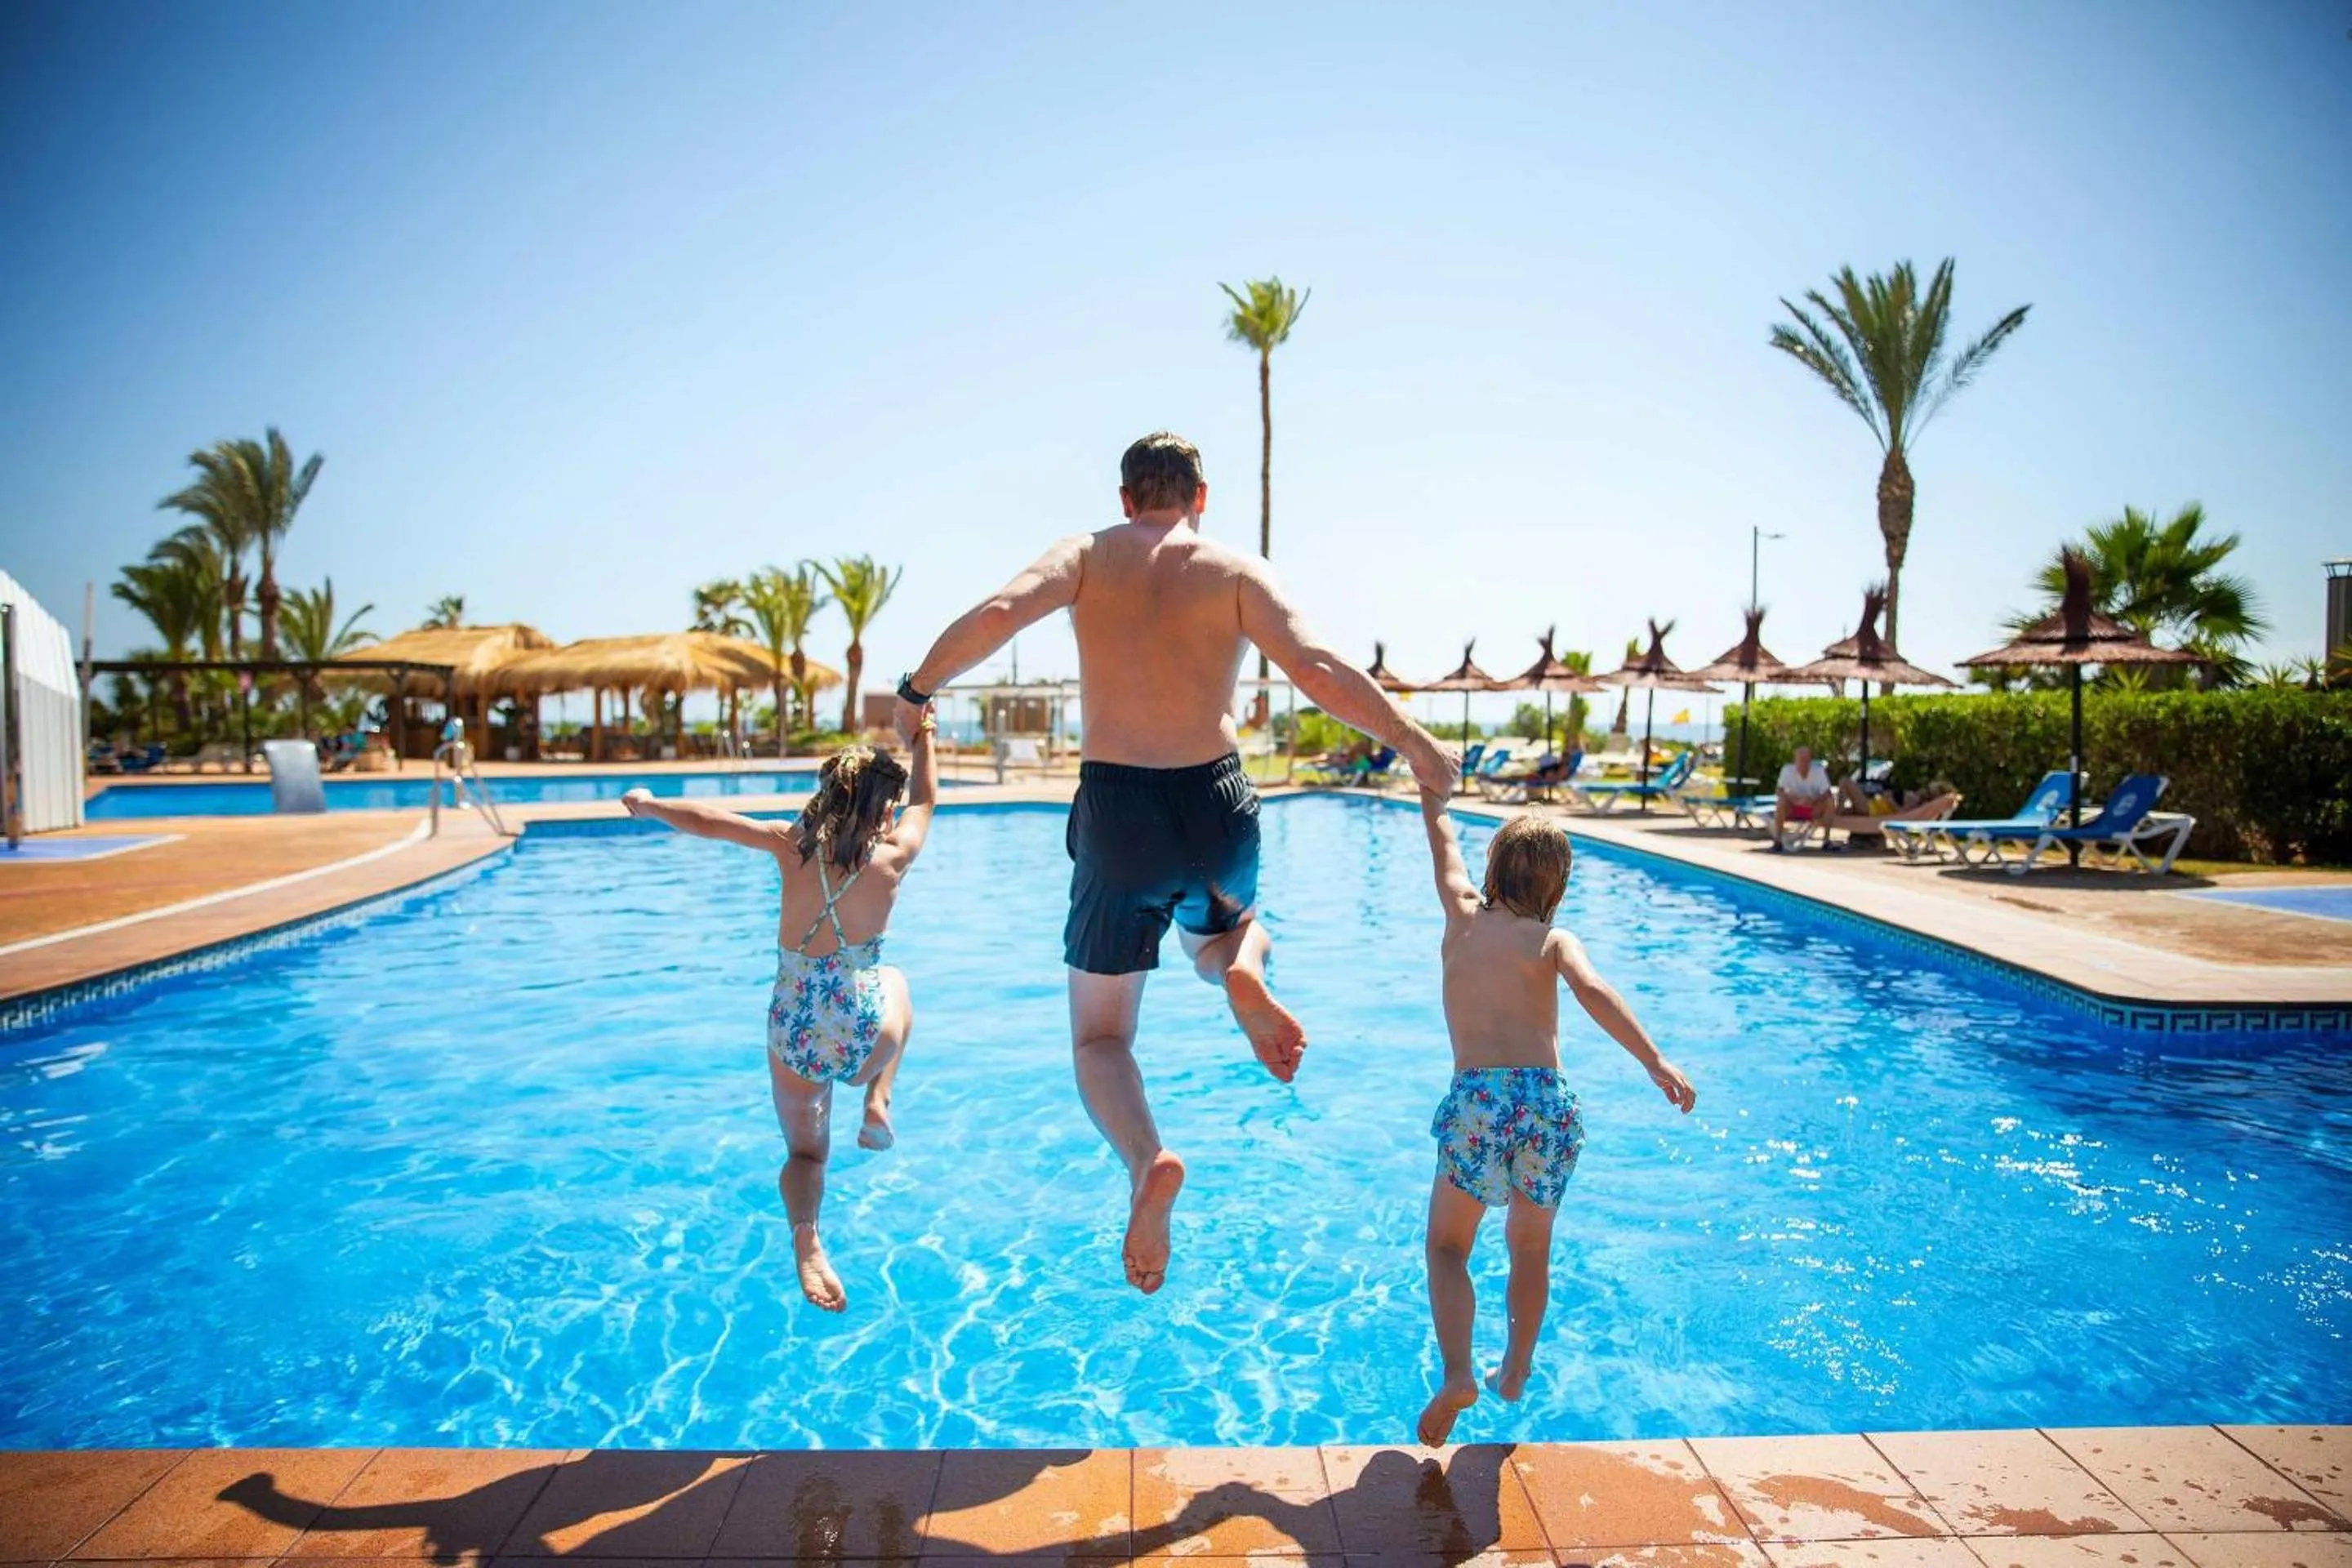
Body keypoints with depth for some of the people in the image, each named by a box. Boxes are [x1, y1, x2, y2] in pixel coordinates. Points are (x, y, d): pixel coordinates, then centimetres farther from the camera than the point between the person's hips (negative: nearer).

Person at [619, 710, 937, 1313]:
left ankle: (806, 1239, -9)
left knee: (805, 1152, 23)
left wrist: (647, 806, 18)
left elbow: (708, 821, 0)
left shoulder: (794, 845, -8)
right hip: (864, 1042, -1)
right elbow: (926, 799, 8)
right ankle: (878, 1106, 22)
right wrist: (924, 734, 22)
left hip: (794, 1041, 1)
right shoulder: (891, 859, -10)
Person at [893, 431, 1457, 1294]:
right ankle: (1245, 972, -2)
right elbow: (1320, 672, -8)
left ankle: (1147, 1160, -18)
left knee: (1100, 1037, 13)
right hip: (1217, 804, 1)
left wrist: (917, 689, 3)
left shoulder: (1085, 555, 5)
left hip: (1116, 810, -1)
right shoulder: (1236, 570, 4)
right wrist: (1414, 743, 3)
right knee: (1223, 939, 35)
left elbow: (996, 615, -12)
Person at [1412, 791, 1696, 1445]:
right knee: (1530, 1248, 25)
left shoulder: (1464, 917, 13)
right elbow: (1592, 991, -12)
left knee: (1447, 1246, 16)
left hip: (1476, 1099, -1)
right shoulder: (1554, 940, 9)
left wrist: (1431, 780, 45)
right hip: (1547, 1102, 1)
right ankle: (1514, 1374, 37)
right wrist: (1655, 1061, -20)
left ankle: (1457, 1375, -3)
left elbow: (1443, 836, 30)